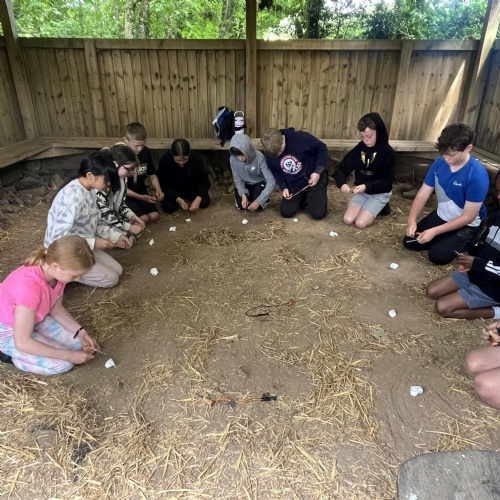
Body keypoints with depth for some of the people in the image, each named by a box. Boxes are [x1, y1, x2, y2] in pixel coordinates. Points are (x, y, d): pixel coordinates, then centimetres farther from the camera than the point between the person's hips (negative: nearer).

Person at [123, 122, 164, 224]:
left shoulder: (146, 152, -5)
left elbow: (152, 174, 7)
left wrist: (158, 190, -13)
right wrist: (140, 197, -27)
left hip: (141, 192, 5)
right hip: (124, 195, -5)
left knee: (154, 216, -14)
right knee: (144, 219, -20)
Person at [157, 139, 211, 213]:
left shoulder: (195, 158, -26)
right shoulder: (164, 160, -28)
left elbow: (204, 182, -25)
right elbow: (165, 185, -21)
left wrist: (198, 199, -41)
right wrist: (178, 199, -36)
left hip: (191, 187, 1)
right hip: (173, 190, -1)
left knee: (205, 202, -21)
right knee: (169, 207, -25)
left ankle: (187, 198, 9)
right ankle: (182, 199, 7)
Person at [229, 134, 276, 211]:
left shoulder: (259, 158, -34)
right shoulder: (233, 159, -23)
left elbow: (271, 181, -33)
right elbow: (237, 180, -10)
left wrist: (258, 201, -38)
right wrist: (243, 194, -29)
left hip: (260, 183, -3)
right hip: (245, 184, 3)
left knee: (258, 206, -22)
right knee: (241, 205, -16)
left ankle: (265, 199, 13)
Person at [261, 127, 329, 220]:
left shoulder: (301, 138, -28)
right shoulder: (269, 153, -14)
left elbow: (322, 149, -14)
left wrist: (318, 172, -22)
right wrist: (283, 187, -9)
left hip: (314, 180, -4)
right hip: (293, 185, 4)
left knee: (318, 214, -11)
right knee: (286, 212, -4)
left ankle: (310, 198, 23)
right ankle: (303, 198, 24)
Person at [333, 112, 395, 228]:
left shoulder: (388, 153, -16)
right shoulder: (358, 149, -5)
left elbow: (387, 182, -17)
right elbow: (341, 169, -6)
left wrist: (367, 186, -32)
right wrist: (342, 183, -28)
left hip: (380, 193, -4)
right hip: (361, 191, 4)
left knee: (360, 223, -18)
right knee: (348, 220, -13)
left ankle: (380, 207, 10)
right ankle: (372, 208, 14)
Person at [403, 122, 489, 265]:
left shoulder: (478, 176, -29)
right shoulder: (439, 163, -12)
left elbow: (468, 217, -26)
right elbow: (423, 194, -10)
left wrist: (434, 231, -30)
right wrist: (412, 220, -26)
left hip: (465, 225, -5)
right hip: (441, 216, 6)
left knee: (437, 255, -19)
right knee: (409, 242, -1)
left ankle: (466, 243, 9)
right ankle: (444, 239, 19)